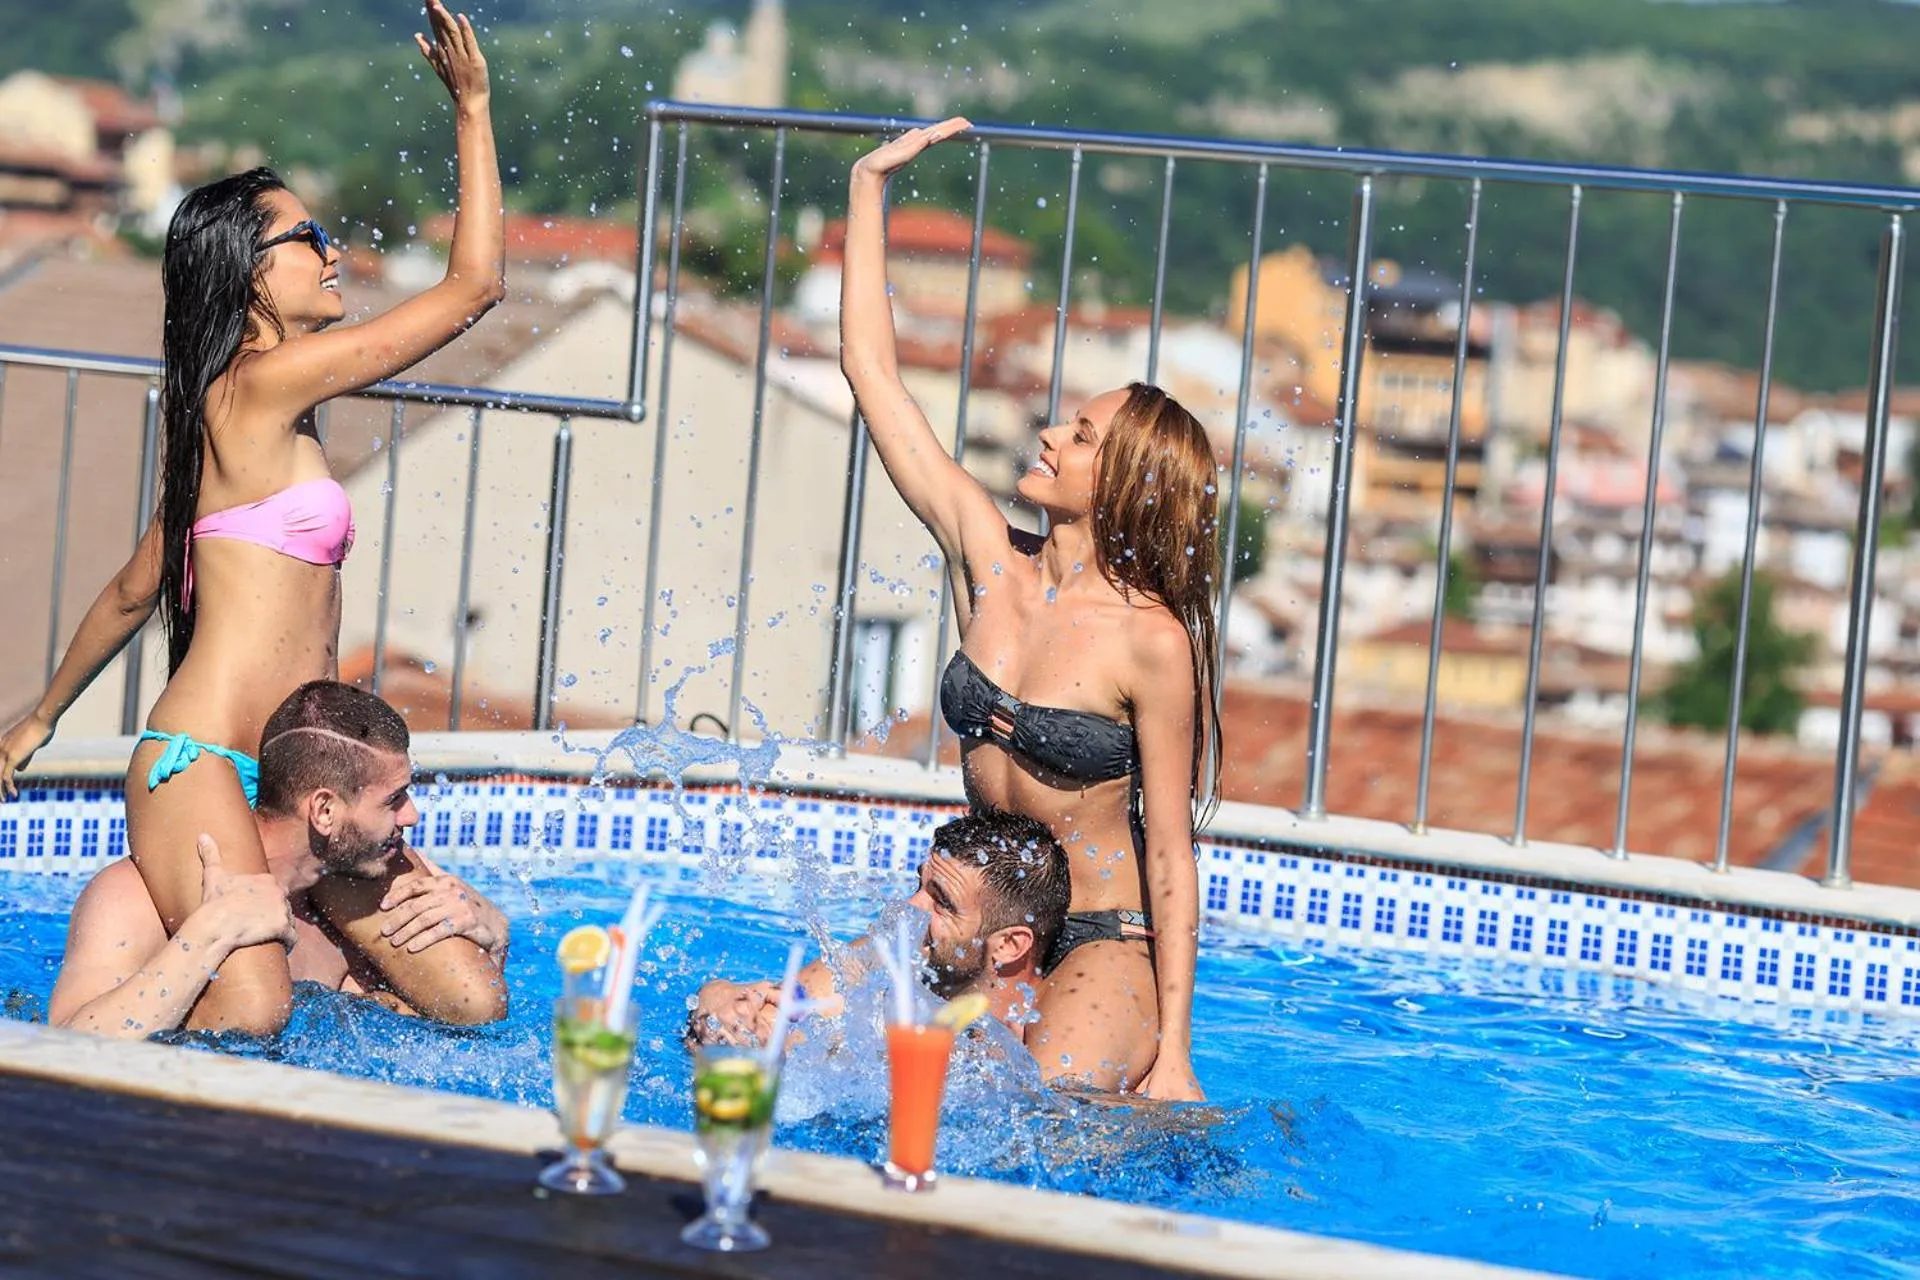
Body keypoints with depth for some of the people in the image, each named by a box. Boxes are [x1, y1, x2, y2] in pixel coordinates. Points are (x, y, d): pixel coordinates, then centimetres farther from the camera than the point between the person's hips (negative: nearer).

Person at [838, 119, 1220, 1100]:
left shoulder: (1152, 640, -15)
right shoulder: (988, 560, -1)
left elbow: (1169, 851, -13)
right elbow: (870, 368, 2)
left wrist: (1172, 1049, -16)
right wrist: (870, 186, 2)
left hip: (1106, 947, -5)